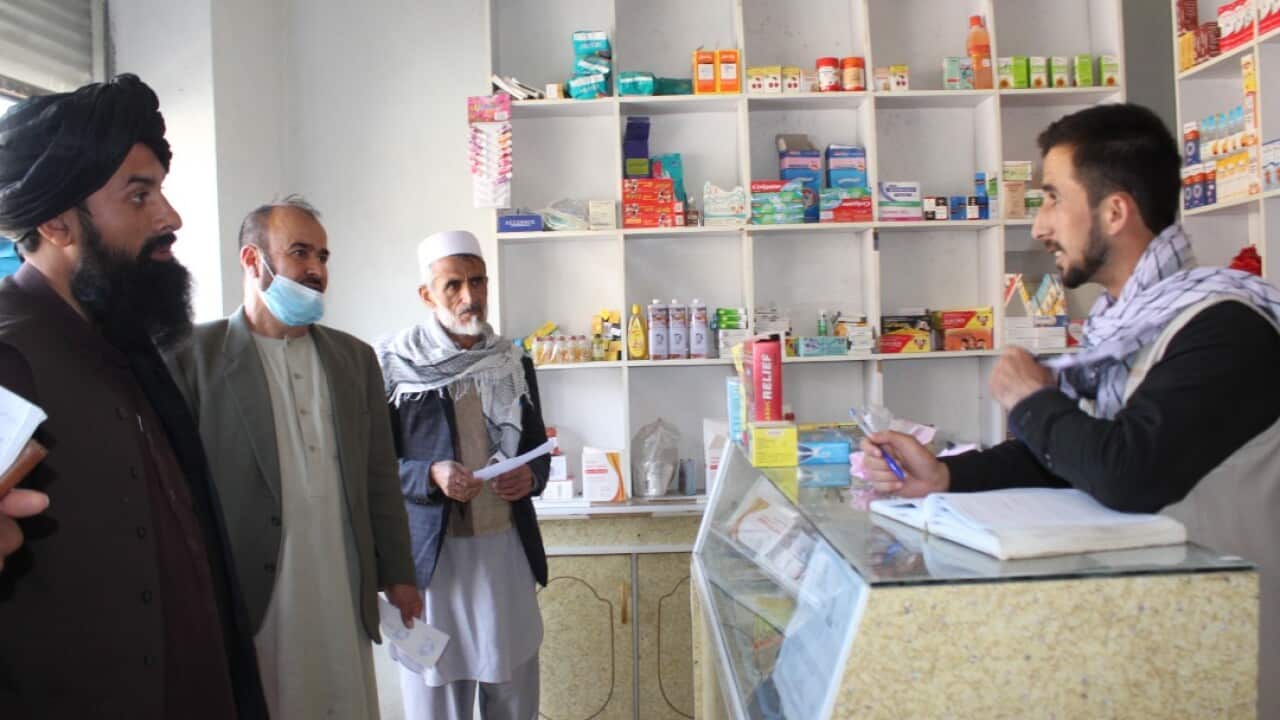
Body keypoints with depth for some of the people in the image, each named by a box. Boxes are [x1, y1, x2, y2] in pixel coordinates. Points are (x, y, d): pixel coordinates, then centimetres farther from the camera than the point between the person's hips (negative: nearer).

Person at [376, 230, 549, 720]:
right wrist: (430, 476, -20)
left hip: (507, 545, 4)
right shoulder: (395, 366, -5)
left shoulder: (514, 363, 8)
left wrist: (531, 477, -6)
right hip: (431, 550, -3)